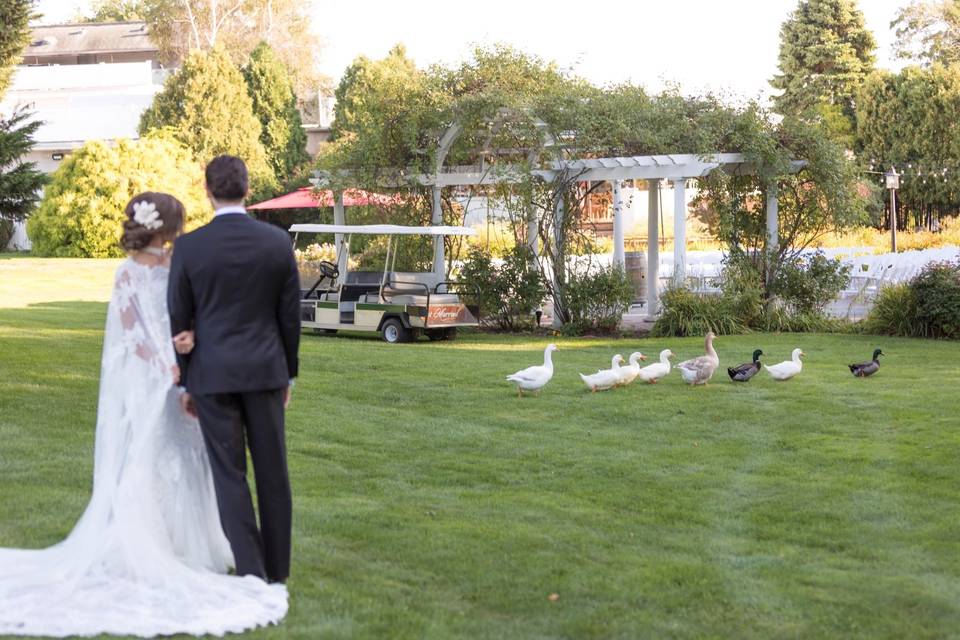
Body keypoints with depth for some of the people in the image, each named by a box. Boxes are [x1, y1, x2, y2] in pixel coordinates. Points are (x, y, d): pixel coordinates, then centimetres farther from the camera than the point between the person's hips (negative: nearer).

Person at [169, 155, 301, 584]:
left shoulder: (188, 247, -8)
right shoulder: (278, 242, -3)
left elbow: (179, 320, -3)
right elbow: (290, 316, 2)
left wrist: (184, 382, 7)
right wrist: (288, 374, 13)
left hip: (212, 373, -2)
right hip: (264, 370, 2)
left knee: (230, 475, 3)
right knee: (272, 471, 11)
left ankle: (251, 572, 0)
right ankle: (277, 567, 18)